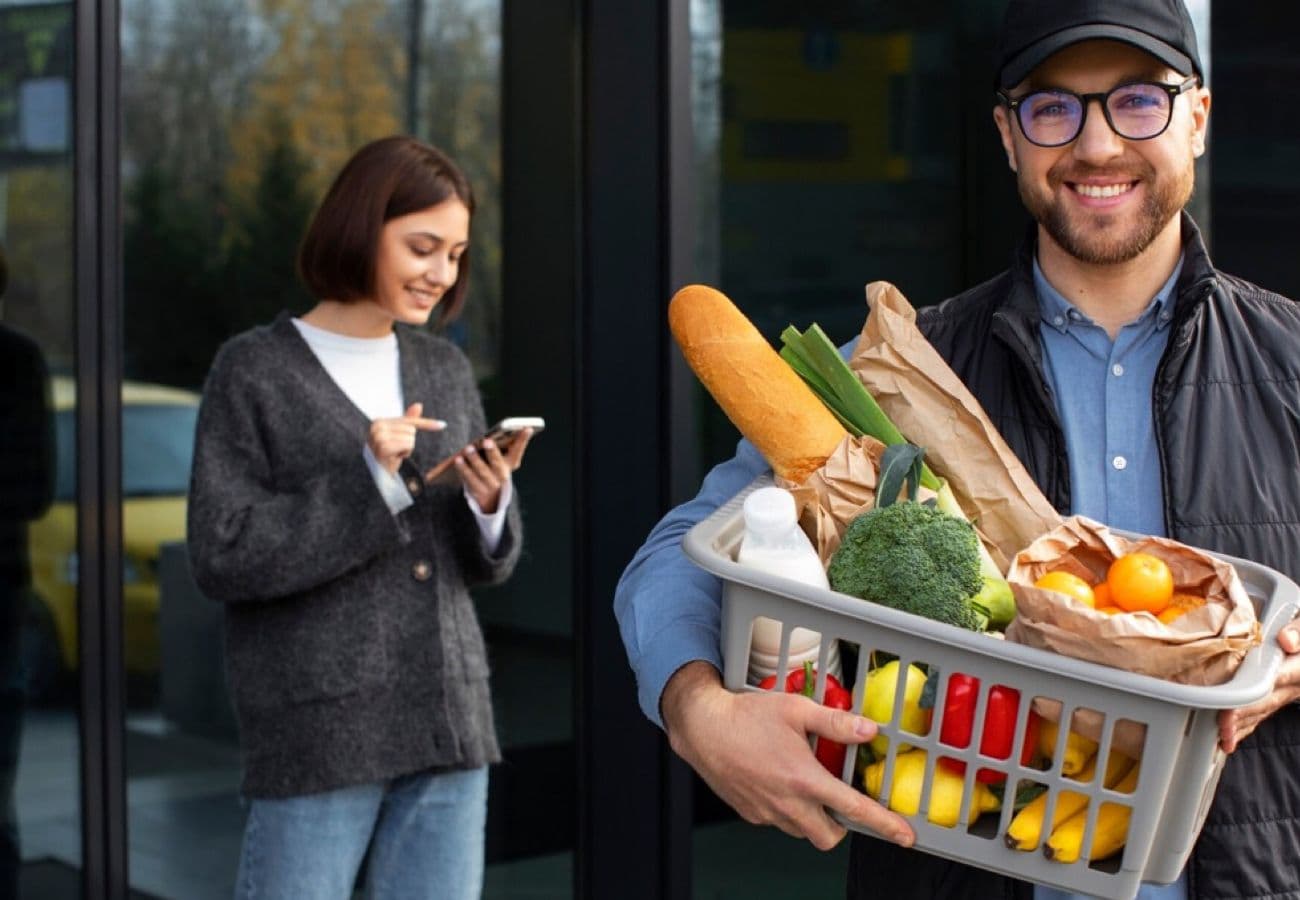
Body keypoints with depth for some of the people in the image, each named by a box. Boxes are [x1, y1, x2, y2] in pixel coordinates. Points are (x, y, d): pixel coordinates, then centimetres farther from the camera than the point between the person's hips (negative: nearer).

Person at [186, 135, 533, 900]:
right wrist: (368, 483, -15)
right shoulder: (255, 370, -2)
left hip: (448, 719, 5)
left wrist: (489, 504, -7)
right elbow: (221, 556, -9)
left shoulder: (446, 369, 12)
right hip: (318, 731, -4)